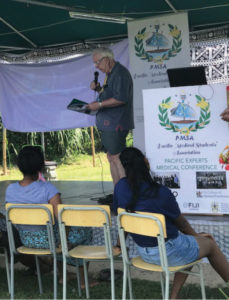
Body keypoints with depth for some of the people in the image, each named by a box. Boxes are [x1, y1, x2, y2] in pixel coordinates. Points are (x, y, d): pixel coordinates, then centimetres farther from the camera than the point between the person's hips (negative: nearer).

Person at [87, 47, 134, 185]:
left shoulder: (120, 73, -14)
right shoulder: (110, 74, 18)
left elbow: (121, 99, -24)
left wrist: (99, 104, -20)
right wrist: (98, 89, 9)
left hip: (116, 124, -11)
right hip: (108, 124, 11)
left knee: (117, 158, -10)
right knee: (111, 158, 12)